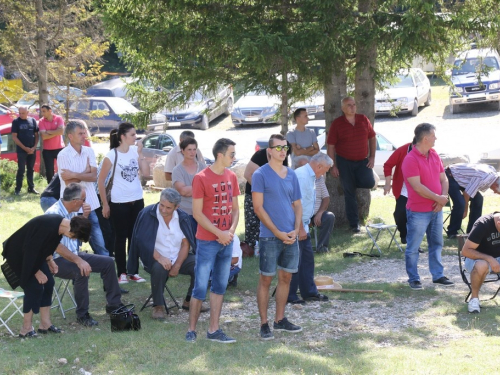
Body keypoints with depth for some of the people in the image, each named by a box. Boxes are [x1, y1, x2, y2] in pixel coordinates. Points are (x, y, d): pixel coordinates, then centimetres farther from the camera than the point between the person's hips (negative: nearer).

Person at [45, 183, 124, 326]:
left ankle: (114, 305, 12)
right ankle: (82, 315, -22)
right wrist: (78, 261, -36)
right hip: (57, 260, -9)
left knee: (108, 262, 3)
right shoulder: (54, 214, -23)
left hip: (74, 254, 9)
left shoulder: (72, 211, 5)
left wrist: (85, 217, -1)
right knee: (81, 271, -35)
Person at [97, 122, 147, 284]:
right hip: (119, 203, -4)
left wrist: (140, 154, -7)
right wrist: (105, 204, -5)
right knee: (121, 238, 5)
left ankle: (134, 272, 18)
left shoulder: (135, 150, 1)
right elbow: (101, 181, -6)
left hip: (137, 201, 4)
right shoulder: (111, 155, -11)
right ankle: (122, 273, 13)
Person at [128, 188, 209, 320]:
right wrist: (159, 258, -28)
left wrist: (177, 266, -14)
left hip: (178, 259, 4)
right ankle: (158, 306, -19)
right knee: (159, 268, -36)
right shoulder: (148, 214, -12)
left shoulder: (183, 218, -1)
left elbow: (185, 244, -1)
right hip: (155, 259, -4)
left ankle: (189, 301, 2)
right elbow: (143, 241, -16)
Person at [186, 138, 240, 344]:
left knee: (220, 287, 9)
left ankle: (214, 330, 16)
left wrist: (231, 230, -5)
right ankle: (191, 330, 7)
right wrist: (219, 233, -16)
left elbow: (235, 208, 12)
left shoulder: (231, 176, 8)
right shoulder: (201, 178, -11)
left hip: (226, 240, 6)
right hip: (207, 241, -6)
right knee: (200, 288, -3)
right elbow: (197, 213, -13)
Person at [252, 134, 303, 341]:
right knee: (266, 279, 0)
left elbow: (297, 205, 14)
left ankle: (280, 320, 23)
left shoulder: (291, 175, 10)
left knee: (286, 277, 12)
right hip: (270, 236, -6)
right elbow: (258, 208, -11)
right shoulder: (261, 174, -7)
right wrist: (278, 233, -14)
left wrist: (295, 230, -3)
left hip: (290, 236, 6)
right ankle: (264, 324, 5)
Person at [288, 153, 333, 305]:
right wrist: (300, 229, -22)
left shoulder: (310, 176, 14)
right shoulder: (302, 176, -20)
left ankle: (309, 292, 23)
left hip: (302, 225, 10)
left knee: (307, 258, 15)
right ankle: (289, 296, 4)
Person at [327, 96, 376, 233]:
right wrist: (333, 166, -8)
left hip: (362, 160, 2)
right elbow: (331, 146, -4)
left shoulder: (364, 120, 2)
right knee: (349, 193, 1)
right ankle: (354, 224, 10)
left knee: (369, 182, -21)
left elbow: (372, 138, 11)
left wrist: (372, 156, 1)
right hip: (344, 161, -2)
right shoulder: (337, 123, -5)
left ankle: (351, 182, 13)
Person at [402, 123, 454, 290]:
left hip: (436, 209, 8)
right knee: (413, 248, 2)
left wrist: (443, 198, -7)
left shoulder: (434, 155, 8)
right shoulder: (410, 160, -17)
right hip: (418, 212, -8)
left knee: (436, 244, 15)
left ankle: (438, 276, 24)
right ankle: (413, 279, 12)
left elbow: (443, 178, 10)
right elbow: (418, 187, -21)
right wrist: (438, 198, -15)